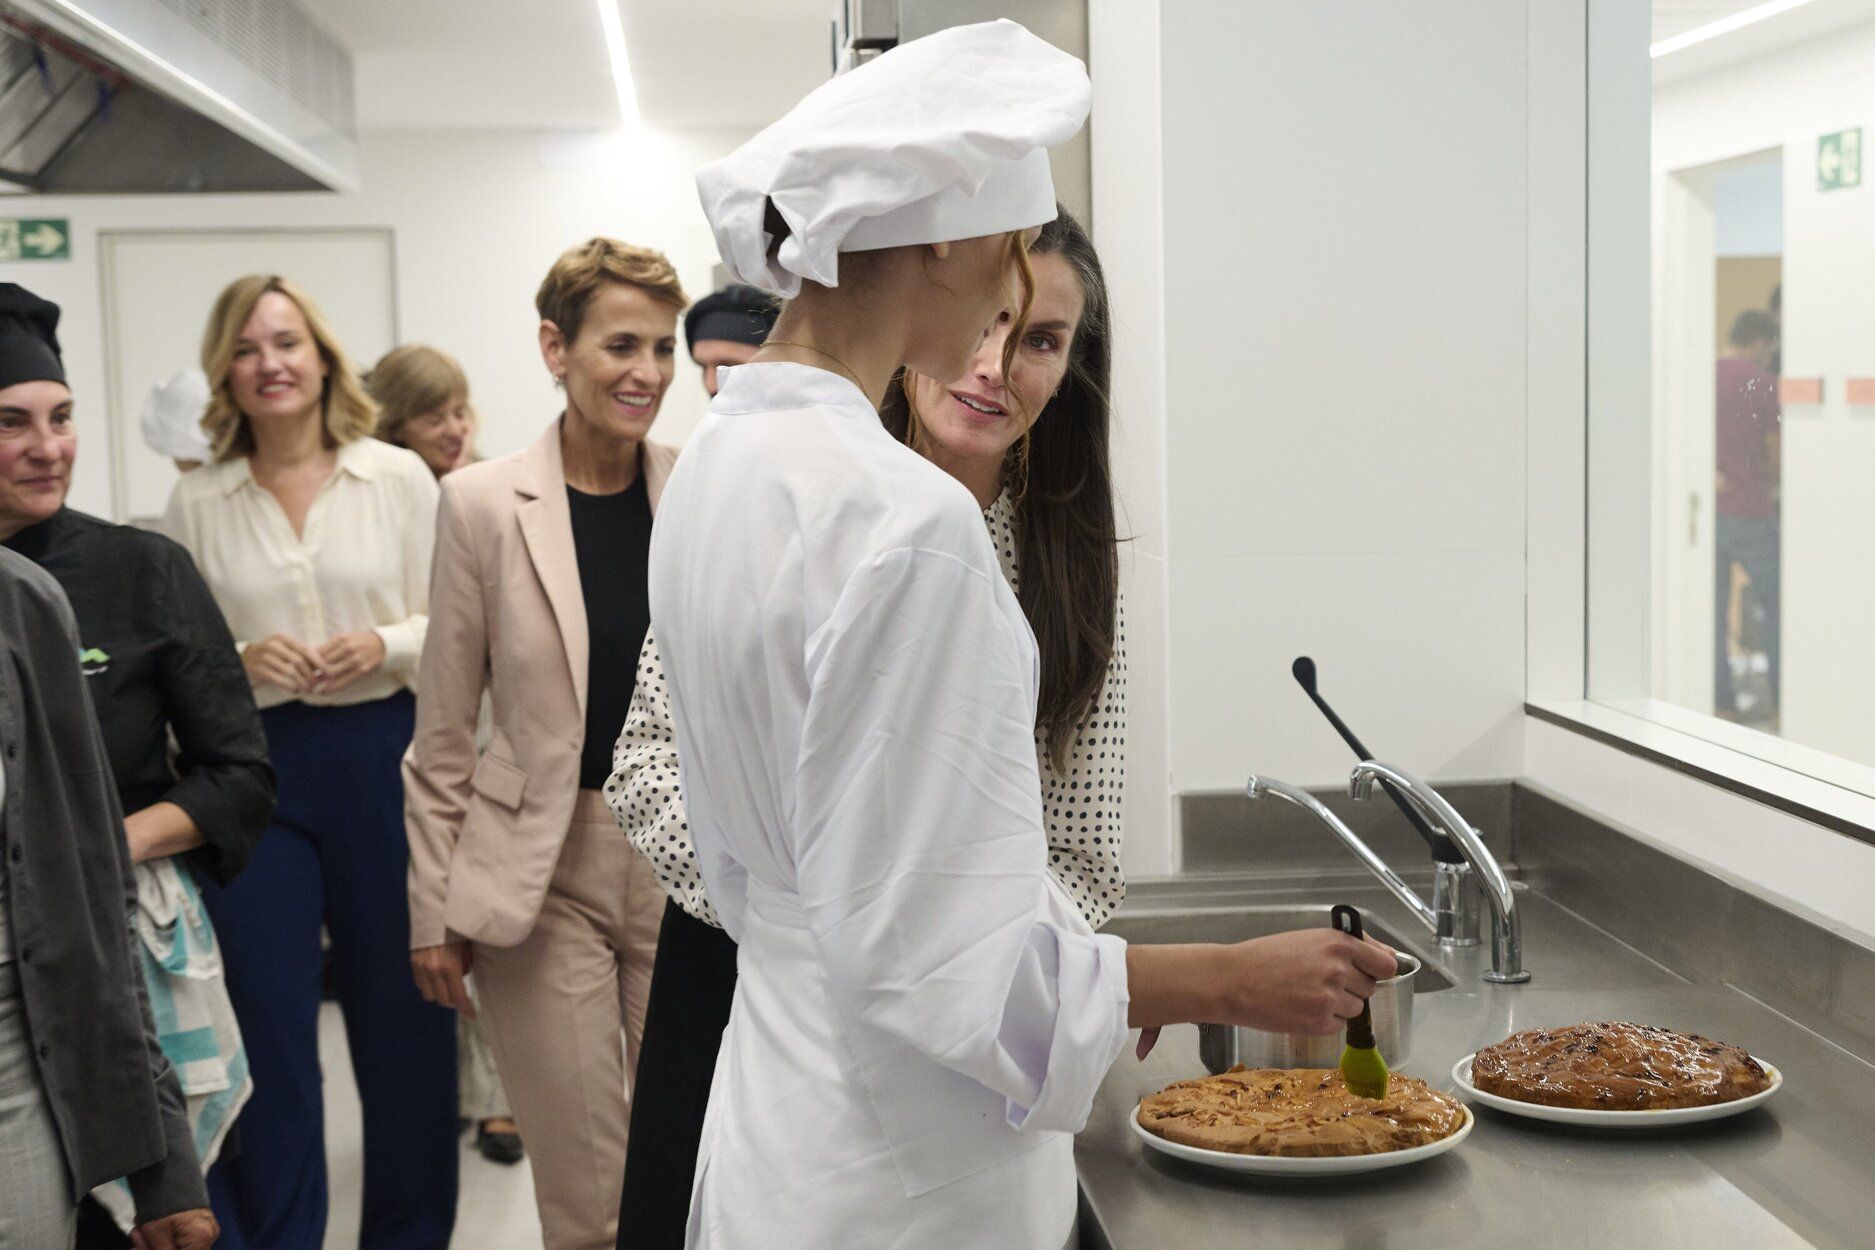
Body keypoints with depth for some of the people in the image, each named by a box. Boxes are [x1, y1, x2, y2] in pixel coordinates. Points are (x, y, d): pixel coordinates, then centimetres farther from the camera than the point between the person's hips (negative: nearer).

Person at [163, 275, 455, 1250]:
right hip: (251, 770, 0)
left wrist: (388, 646, -14)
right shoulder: (196, 502, 5)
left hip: (382, 757, 0)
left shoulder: (401, 478, 2)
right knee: (266, 1023, 5)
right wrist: (238, 661, -11)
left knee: (402, 1013, 9)